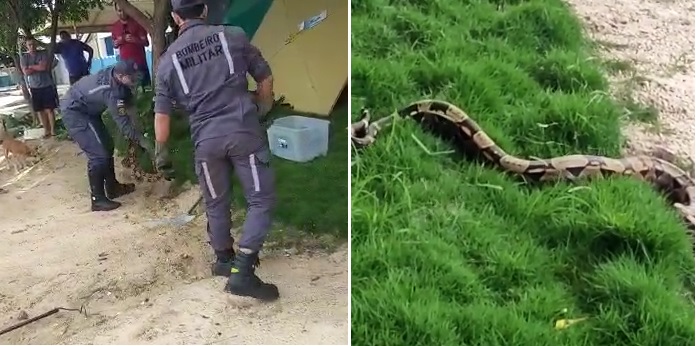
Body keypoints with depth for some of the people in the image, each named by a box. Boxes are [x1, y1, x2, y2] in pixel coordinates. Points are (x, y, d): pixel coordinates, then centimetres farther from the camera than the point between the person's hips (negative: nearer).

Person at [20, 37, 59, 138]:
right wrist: (39, 67, -10)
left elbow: (44, 67, -16)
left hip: (47, 86, -2)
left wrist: (31, 66, -5)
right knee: (40, 110, 6)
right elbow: (26, 72, -9)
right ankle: (46, 130, 14)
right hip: (34, 88, 2)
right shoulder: (23, 57, 3)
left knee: (49, 109, -1)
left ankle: (53, 129, 7)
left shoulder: (44, 53, -2)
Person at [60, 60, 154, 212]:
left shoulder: (114, 73, -10)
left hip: (87, 108, 10)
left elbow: (128, 100, 4)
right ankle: (98, 200, -6)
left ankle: (112, 187, 27)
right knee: (98, 154, -14)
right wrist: (145, 144, -25)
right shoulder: (112, 92, -34)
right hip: (74, 112, -10)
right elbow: (124, 125, -31)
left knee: (107, 145, 15)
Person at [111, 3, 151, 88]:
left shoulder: (137, 23, 1)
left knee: (145, 86, -6)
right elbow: (114, 45, 20)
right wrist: (117, 43, -4)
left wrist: (134, 40, -22)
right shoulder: (115, 26, 10)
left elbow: (146, 42, -2)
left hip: (139, 62, -2)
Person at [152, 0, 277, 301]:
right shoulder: (234, 36, 3)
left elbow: (161, 114, 8)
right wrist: (261, 108, 28)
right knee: (261, 199, 4)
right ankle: (242, 270, -5)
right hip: (244, 131, -2)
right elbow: (265, 78, 10)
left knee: (216, 204, 20)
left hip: (206, 140, 3)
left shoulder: (168, 59, 7)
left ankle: (224, 260, 35)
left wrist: (161, 153, 20)